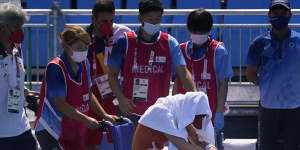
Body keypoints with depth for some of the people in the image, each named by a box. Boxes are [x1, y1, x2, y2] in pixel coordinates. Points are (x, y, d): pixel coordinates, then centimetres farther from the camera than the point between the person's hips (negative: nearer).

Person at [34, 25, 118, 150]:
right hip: (51, 130, -7)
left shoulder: (84, 64, 5)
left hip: (76, 131, 8)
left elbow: (88, 94, 16)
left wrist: (104, 115, 7)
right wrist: (85, 119, -25)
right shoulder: (55, 68, -18)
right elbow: (59, 103, -22)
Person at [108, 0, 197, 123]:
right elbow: (112, 74, 3)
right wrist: (121, 98, -12)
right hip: (131, 112, -1)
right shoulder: (125, 41, -1)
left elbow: (184, 73, -6)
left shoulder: (169, 43, 1)